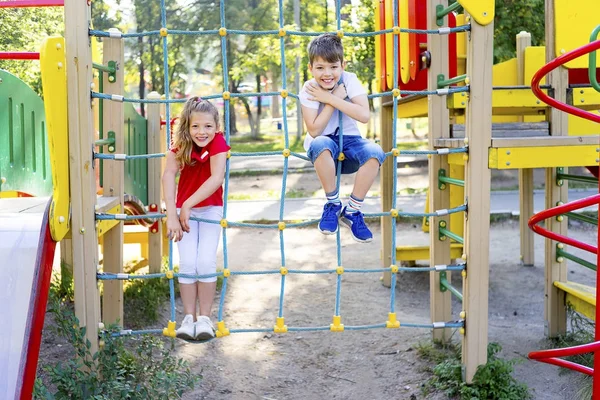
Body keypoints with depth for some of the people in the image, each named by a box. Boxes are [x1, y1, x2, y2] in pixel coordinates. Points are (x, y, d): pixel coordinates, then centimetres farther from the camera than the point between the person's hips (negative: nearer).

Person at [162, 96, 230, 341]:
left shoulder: (218, 143, -19)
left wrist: (187, 205, -32)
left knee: (206, 261, -15)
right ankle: (189, 317, 2)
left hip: (211, 209, -1)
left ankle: (204, 317, -2)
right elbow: (168, 175, -28)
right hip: (184, 210, 1)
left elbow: (217, 178, -30)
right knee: (187, 263, -10)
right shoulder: (180, 148, -13)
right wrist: (172, 215, -41)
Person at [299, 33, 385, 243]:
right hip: (325, 144, -2)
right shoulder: (309, 89, -12)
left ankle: (352, 210, -13)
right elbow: (314, 130, -21)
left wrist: (329, 98, -24)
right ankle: (333, 204, -16)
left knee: (375, 153, -29)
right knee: (320, 144, -38)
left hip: (349, 141, 2)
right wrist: (336, 97, -20)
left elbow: (364, 115, -22)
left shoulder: (349, 80, -9)